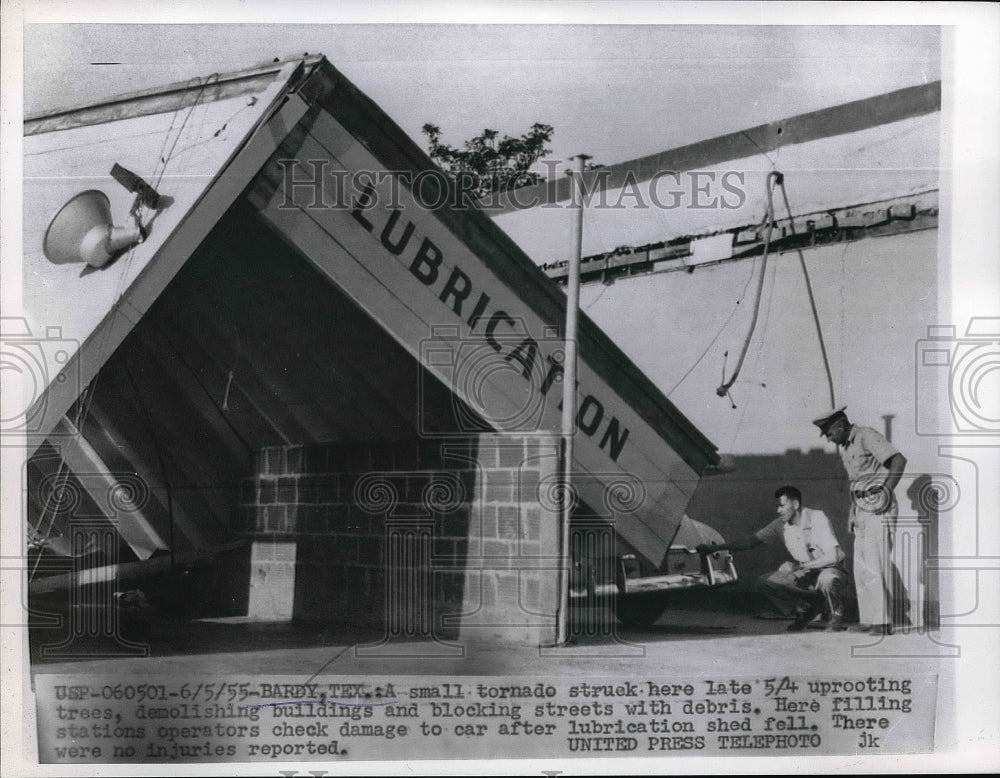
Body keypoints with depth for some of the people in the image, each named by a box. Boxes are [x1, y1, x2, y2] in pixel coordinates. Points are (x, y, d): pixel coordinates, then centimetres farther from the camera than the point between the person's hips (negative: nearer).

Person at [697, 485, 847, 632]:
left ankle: (836, 615, -9)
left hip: (831, 571, -6)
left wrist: (798, 566, -29)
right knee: (764, 582, -11)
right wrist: (715, 548, -2)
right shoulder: (781, 525, -3)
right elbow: (753, 540, 4)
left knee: (826, 578, -41)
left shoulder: (817, 519, -21)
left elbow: (833, 557, -28)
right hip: (807, 575, 6)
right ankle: (804, 608, 8)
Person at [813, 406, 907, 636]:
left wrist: (886, 490, -23)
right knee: (861, 567, 8)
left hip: (878, 508, -9)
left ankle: (883, 621, -11)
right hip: (861, 509, 9)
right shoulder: (843, 447, 15)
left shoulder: (867, 436, -11)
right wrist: (852, 513, 18)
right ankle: (867, 619, 12)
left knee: (876, 565, -12)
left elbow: (899, 460, -21)